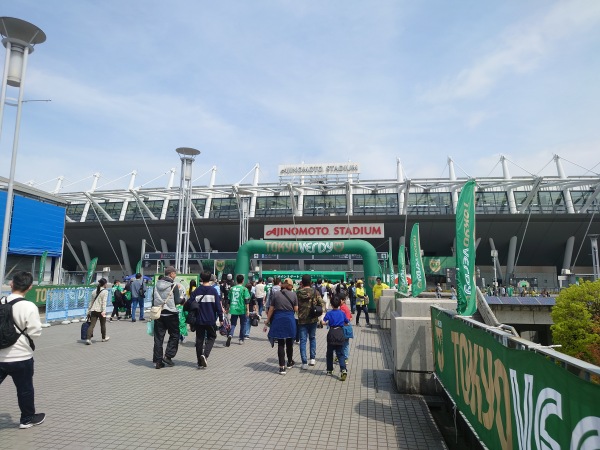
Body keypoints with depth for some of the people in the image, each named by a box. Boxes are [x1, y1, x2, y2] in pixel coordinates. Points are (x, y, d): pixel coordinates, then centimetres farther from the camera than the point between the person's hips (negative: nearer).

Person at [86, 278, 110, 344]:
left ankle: (88, 339, -12)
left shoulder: (94, 291, 12)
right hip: (100, 310, -4)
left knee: (92, 325, 0)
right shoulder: (105, 291, -6)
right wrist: (104, 311, -18)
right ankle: (104, 338, 27)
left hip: (93, 310, 5)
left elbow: (91, 302, 15)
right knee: (103, 324, 12)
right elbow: (104, 302, -15)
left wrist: (89, 311, 20)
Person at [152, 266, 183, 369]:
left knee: (158, 337, 9)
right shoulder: (173, 285, -10)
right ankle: (168, 356, 3)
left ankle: (157, 360, 12)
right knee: (174, 335, 10)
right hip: (170, 314, -5)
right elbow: (177, 301, -11)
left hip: (158, 314, 5)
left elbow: (153, 299, 12)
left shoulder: (157, 284, 7)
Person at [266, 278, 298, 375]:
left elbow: (271, 309, 0)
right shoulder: (293, 294, -3)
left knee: (280, 343, 4)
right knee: (289, 342, 18)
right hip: (290, 320, 0)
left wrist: (267, 321, 7)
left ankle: (282, 367, 2)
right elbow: (296, 309, -1)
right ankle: (290, 362, 36)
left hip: (278, 319, 0)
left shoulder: (275, 294, -2)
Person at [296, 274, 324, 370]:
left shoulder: (298, 293, -7)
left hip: (302, 320, -1)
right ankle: (312, 359, 23)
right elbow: (322, 303, -11)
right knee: (312, 338, 20)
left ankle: (304, 363, 0)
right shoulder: (315, 291, -5)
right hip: (313, 319, 1)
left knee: (303, 341, 3)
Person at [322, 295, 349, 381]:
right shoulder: (342, 313, 5)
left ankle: (329, 370, 25)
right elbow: (346, 323, 14)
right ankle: (343, 369, -17)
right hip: (340, 333, 2)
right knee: (340, 354, 2)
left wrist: (328, 322, 8)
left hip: (332, 333, -2)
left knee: (329, 353, 16)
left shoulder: (329, 313, -3)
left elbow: (323, 322, -12)